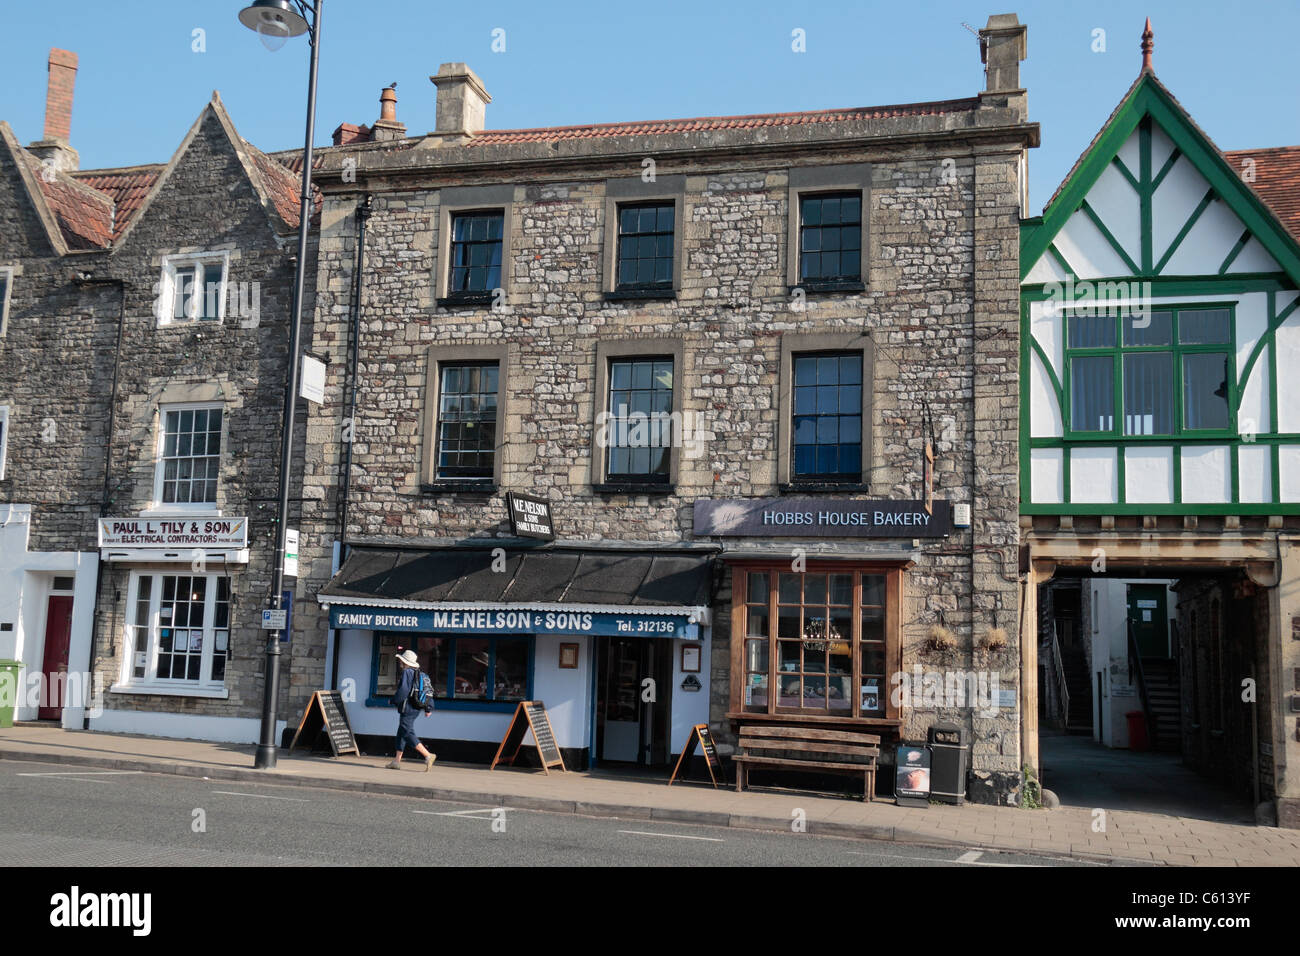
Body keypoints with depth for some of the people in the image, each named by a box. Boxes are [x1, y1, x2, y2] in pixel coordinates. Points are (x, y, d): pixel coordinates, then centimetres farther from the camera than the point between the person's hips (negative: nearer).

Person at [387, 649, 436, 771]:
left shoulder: (407, 672, -13)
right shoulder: (418, 674, 14)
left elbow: (403, 690, -22)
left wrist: (394, 700, -6)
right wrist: (428, 708, 18)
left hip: (407, 709, -10)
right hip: (415, 709, 10)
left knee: (408, 734, -9)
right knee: (401, 734, 15)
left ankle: (428, 756, -17)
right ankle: (397, 761, 18)